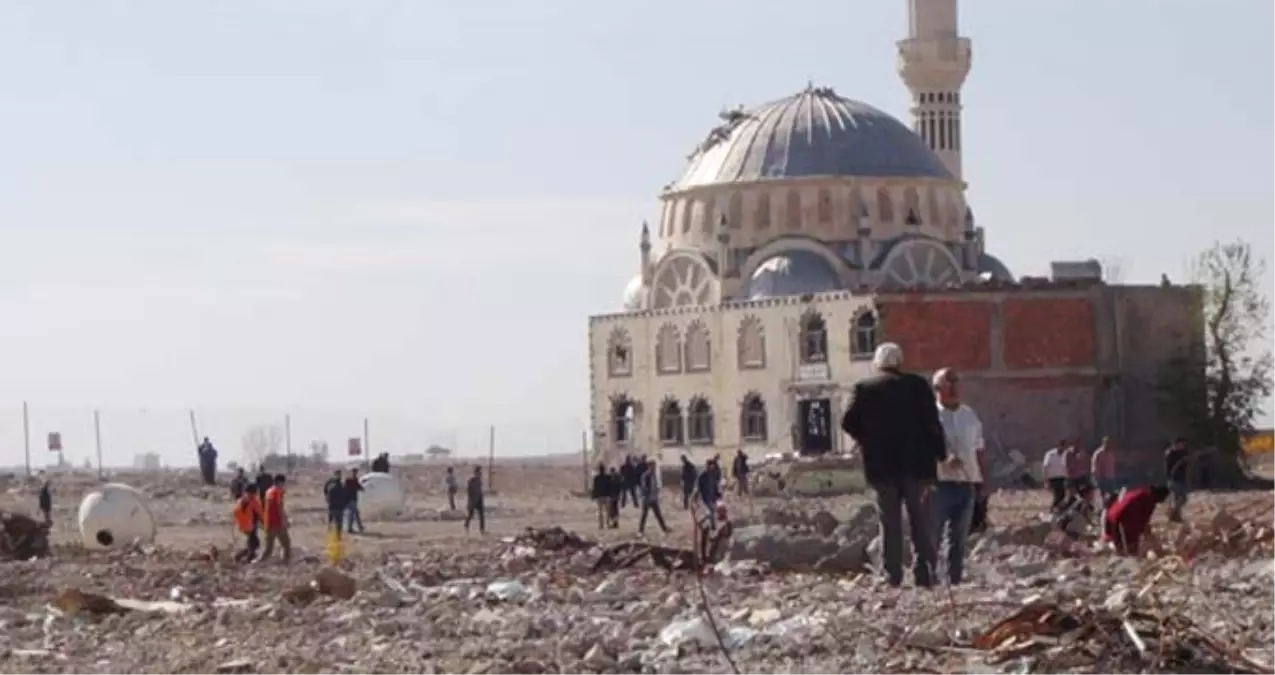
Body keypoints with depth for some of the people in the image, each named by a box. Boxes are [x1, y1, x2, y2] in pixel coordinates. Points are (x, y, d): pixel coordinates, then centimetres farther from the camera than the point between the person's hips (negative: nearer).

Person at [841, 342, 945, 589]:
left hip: (882, 466, 1)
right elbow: (932, 423, -5)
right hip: (916, 464, -1)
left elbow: (848, 423, -3)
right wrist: (940, 454, 2)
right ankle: (924, 575, -1)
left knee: (890, 524, 5)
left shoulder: (864, 388, 0)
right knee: (922, 524, 5)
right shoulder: (918, 385, -1)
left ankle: (893, 577, 1)